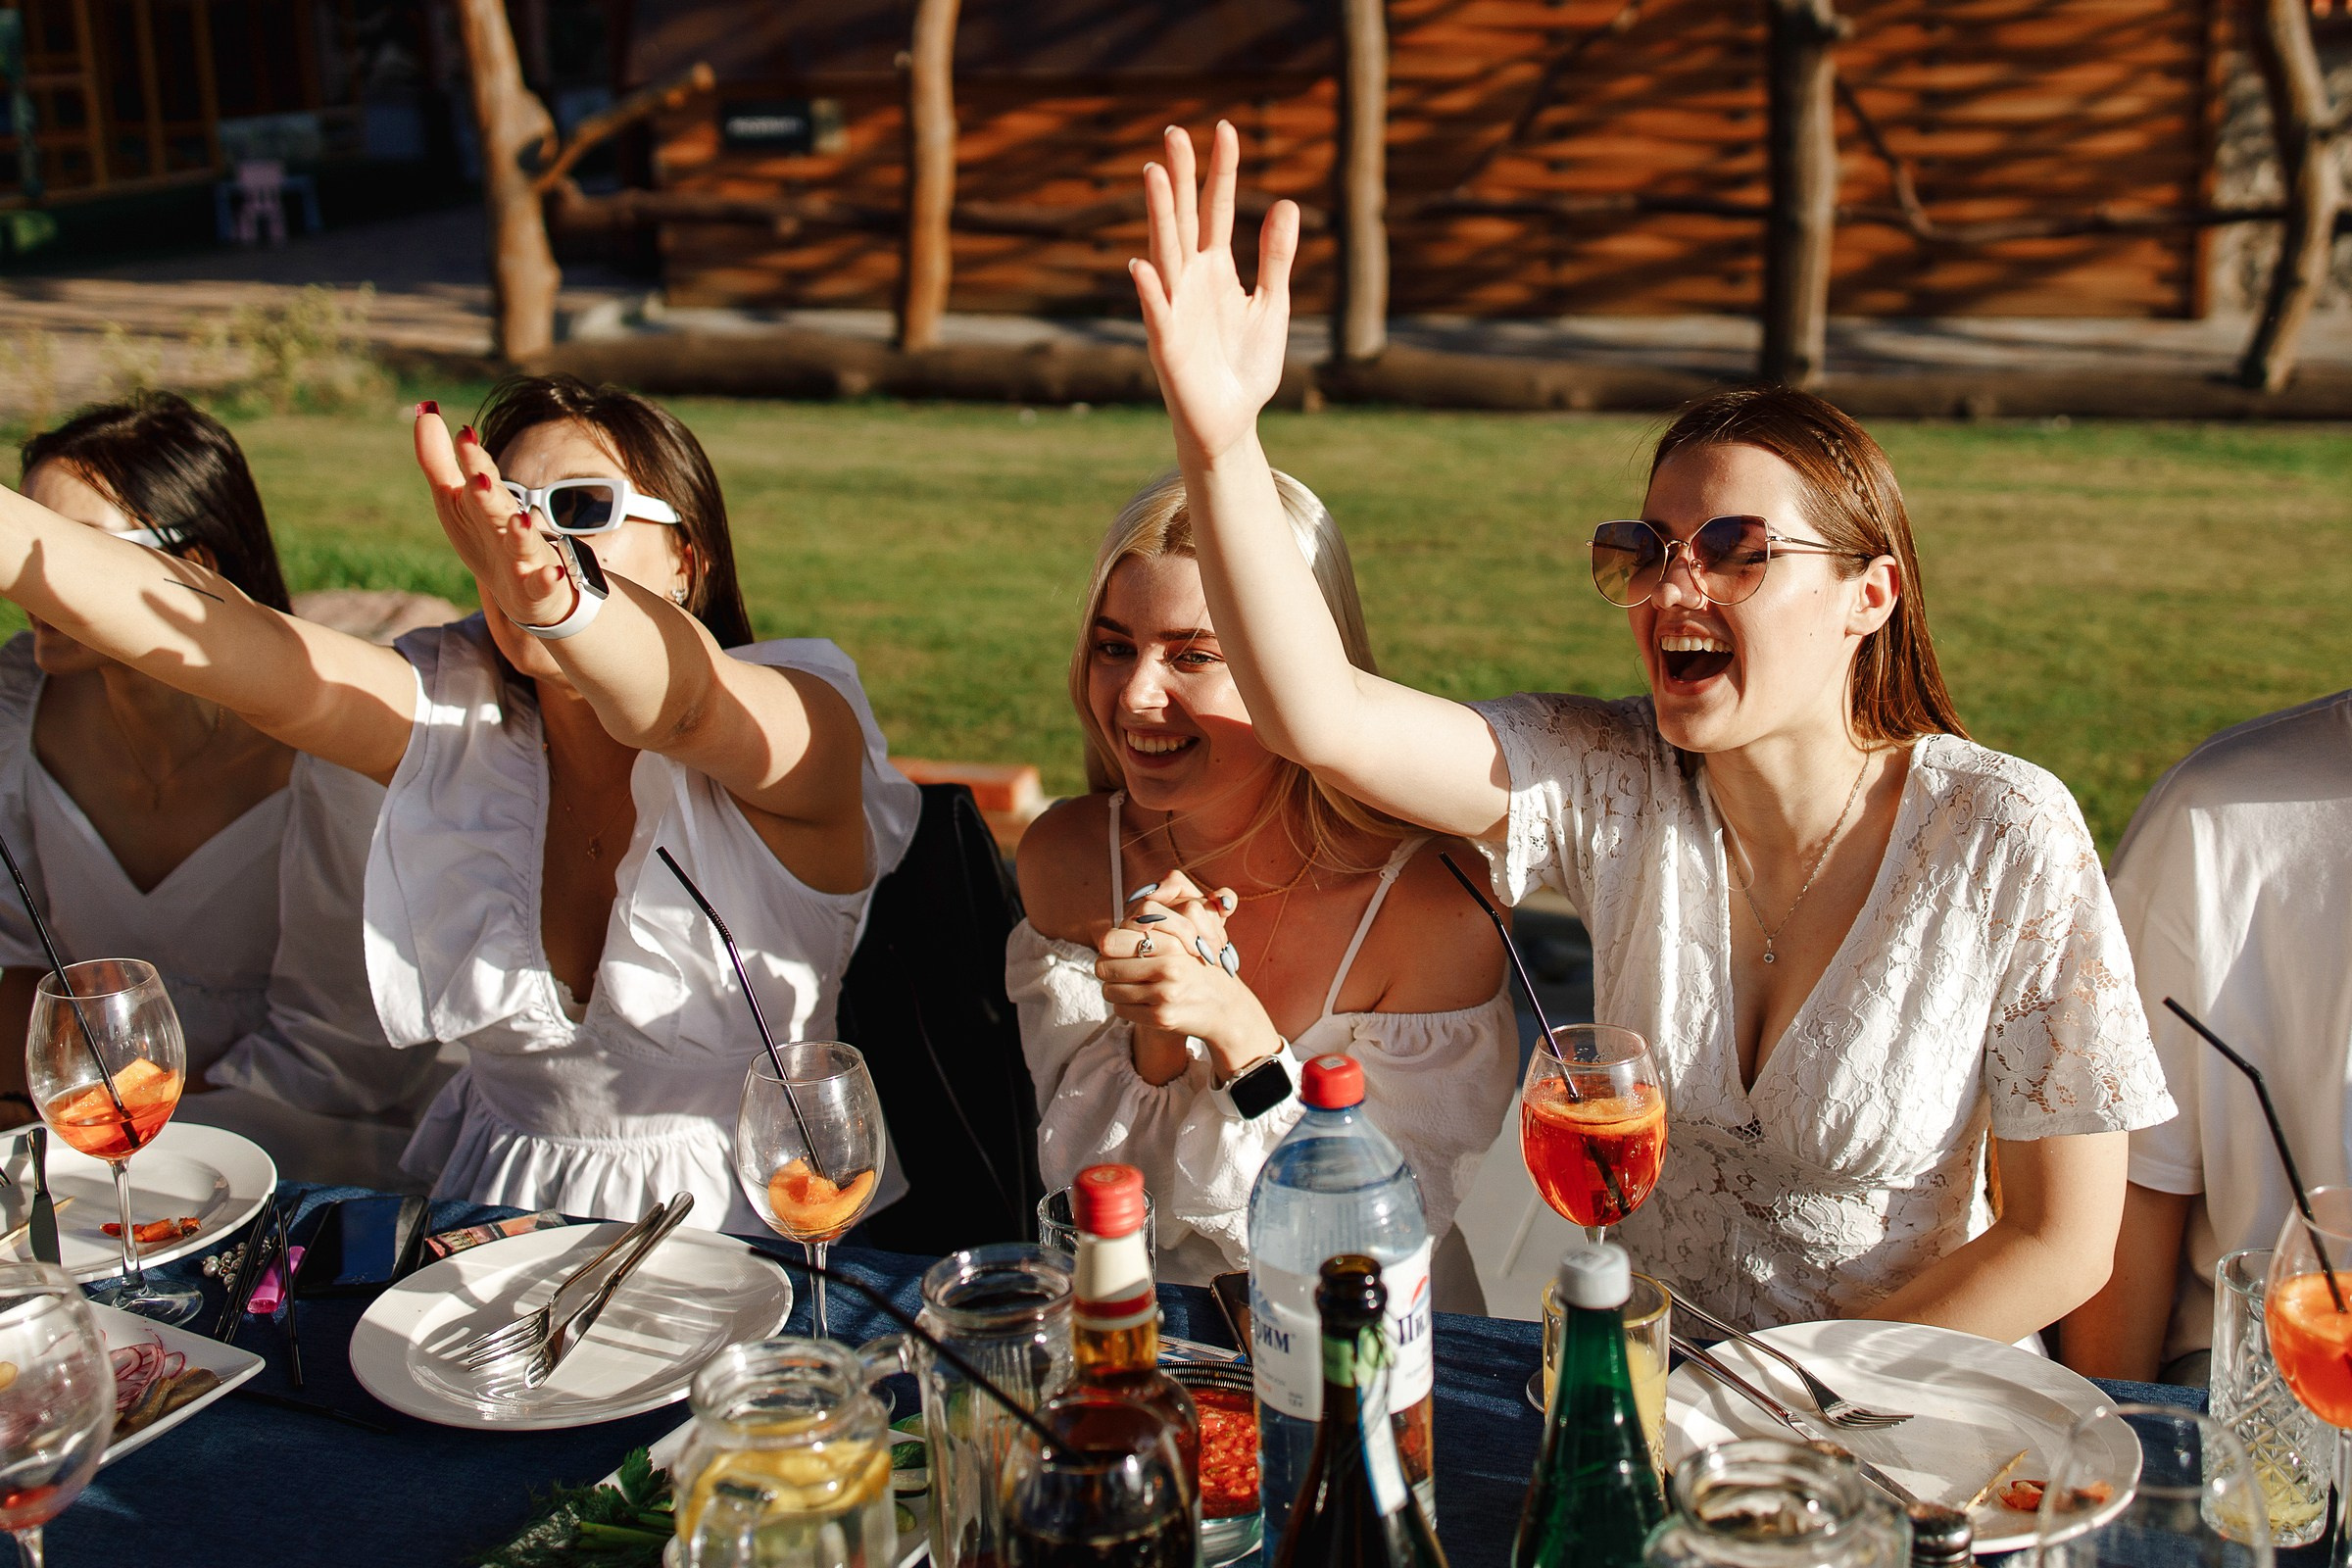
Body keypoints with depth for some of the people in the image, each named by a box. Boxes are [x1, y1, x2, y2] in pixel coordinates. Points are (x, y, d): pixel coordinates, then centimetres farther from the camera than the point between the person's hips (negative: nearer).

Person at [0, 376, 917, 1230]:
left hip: (758, 1231, -3)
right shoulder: (448, 721, 1)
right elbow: (234, 649, -15)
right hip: (498, 1212, 3)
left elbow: (681, 702, -34)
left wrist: (559, 598, -56)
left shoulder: (790, 729, -10)